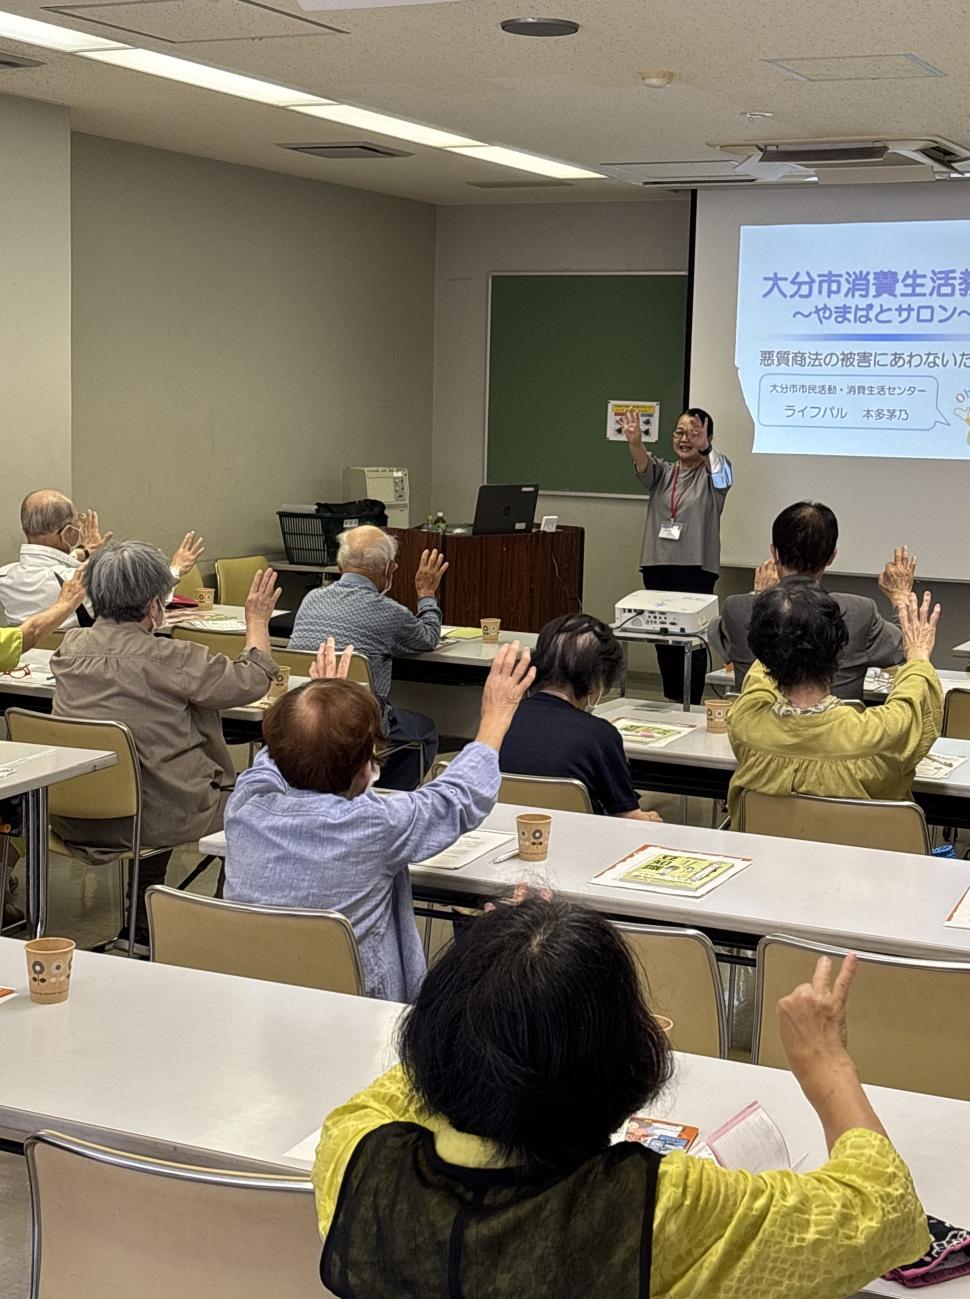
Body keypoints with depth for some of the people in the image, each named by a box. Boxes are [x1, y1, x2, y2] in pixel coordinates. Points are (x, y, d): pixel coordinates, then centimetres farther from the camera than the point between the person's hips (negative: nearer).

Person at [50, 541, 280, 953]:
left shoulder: (69, 649, -3)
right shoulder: (169, 659, -21)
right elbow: (251, 681, -8)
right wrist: (258, 621, 8)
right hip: (155, 820, -7)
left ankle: (140, 931, 38)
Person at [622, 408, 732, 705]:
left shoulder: (714, 474, 3)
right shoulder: (663, 474, 12)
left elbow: (719, 466, -21)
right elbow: (643, 465, -10)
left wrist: (702, 445, -45)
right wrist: (634, 442, -34)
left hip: (696, 568, -4)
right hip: (657, 564, 4)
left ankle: (691, 706, 0)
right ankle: (671, 703, 18)